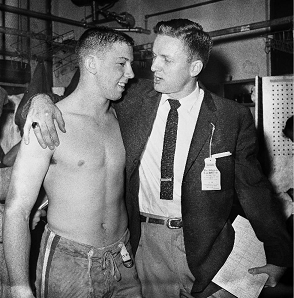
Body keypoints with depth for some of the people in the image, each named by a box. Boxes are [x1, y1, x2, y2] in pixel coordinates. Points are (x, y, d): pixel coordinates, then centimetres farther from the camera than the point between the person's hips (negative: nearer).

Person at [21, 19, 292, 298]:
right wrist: (43, 98, -16)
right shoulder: (135, 98, -1)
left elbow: (253, 188, -2)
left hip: (205, 247, -1)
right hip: (146, 240, 2)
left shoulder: (234, 117, -7)